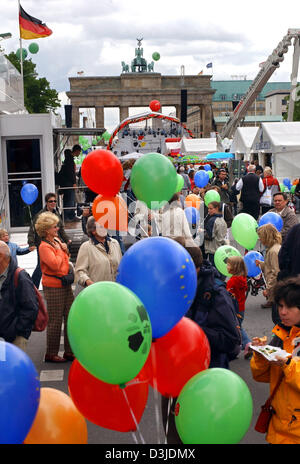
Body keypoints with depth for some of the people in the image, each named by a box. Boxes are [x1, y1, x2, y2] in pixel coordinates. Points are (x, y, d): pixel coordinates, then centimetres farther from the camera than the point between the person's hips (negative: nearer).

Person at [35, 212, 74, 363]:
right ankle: (51, 354, 12)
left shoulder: (57, 241, 12)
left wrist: (65, 250, 6)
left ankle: (69, 351, 20)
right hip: (53, 287, -8)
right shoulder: (44, 246, -14)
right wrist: (60, 250, -10)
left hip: (65, 285, 8)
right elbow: (55, 265, -25)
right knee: (55, 321, -1)